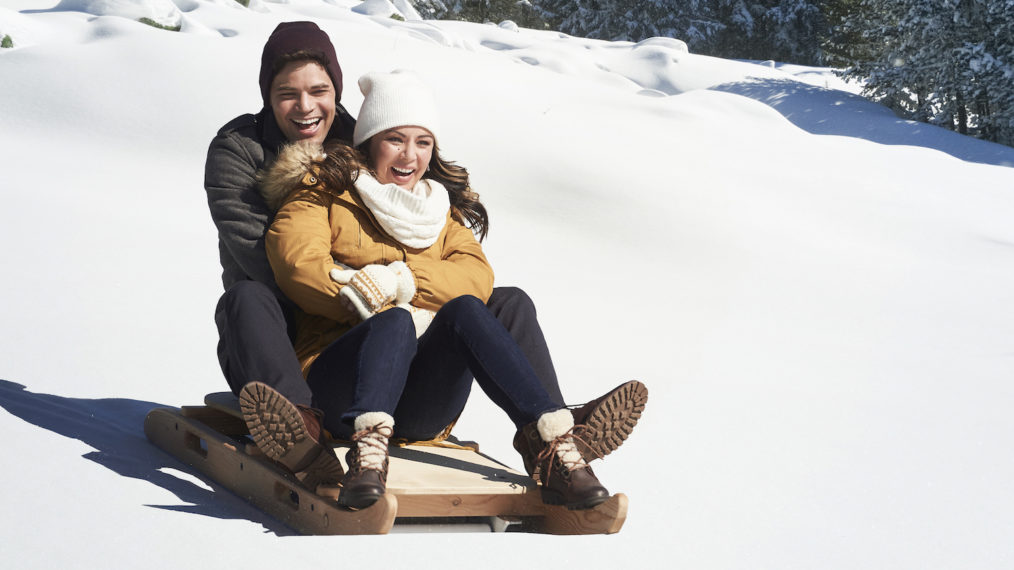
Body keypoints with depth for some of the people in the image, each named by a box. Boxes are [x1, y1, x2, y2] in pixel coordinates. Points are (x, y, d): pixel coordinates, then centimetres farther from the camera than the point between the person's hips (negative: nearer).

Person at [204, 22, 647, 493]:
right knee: (246, 299, -37)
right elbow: (260, 257, -19)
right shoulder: (237, 150, -2)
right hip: (289, 341, -3)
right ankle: (299, 430, -62)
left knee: (510, 303, -7)